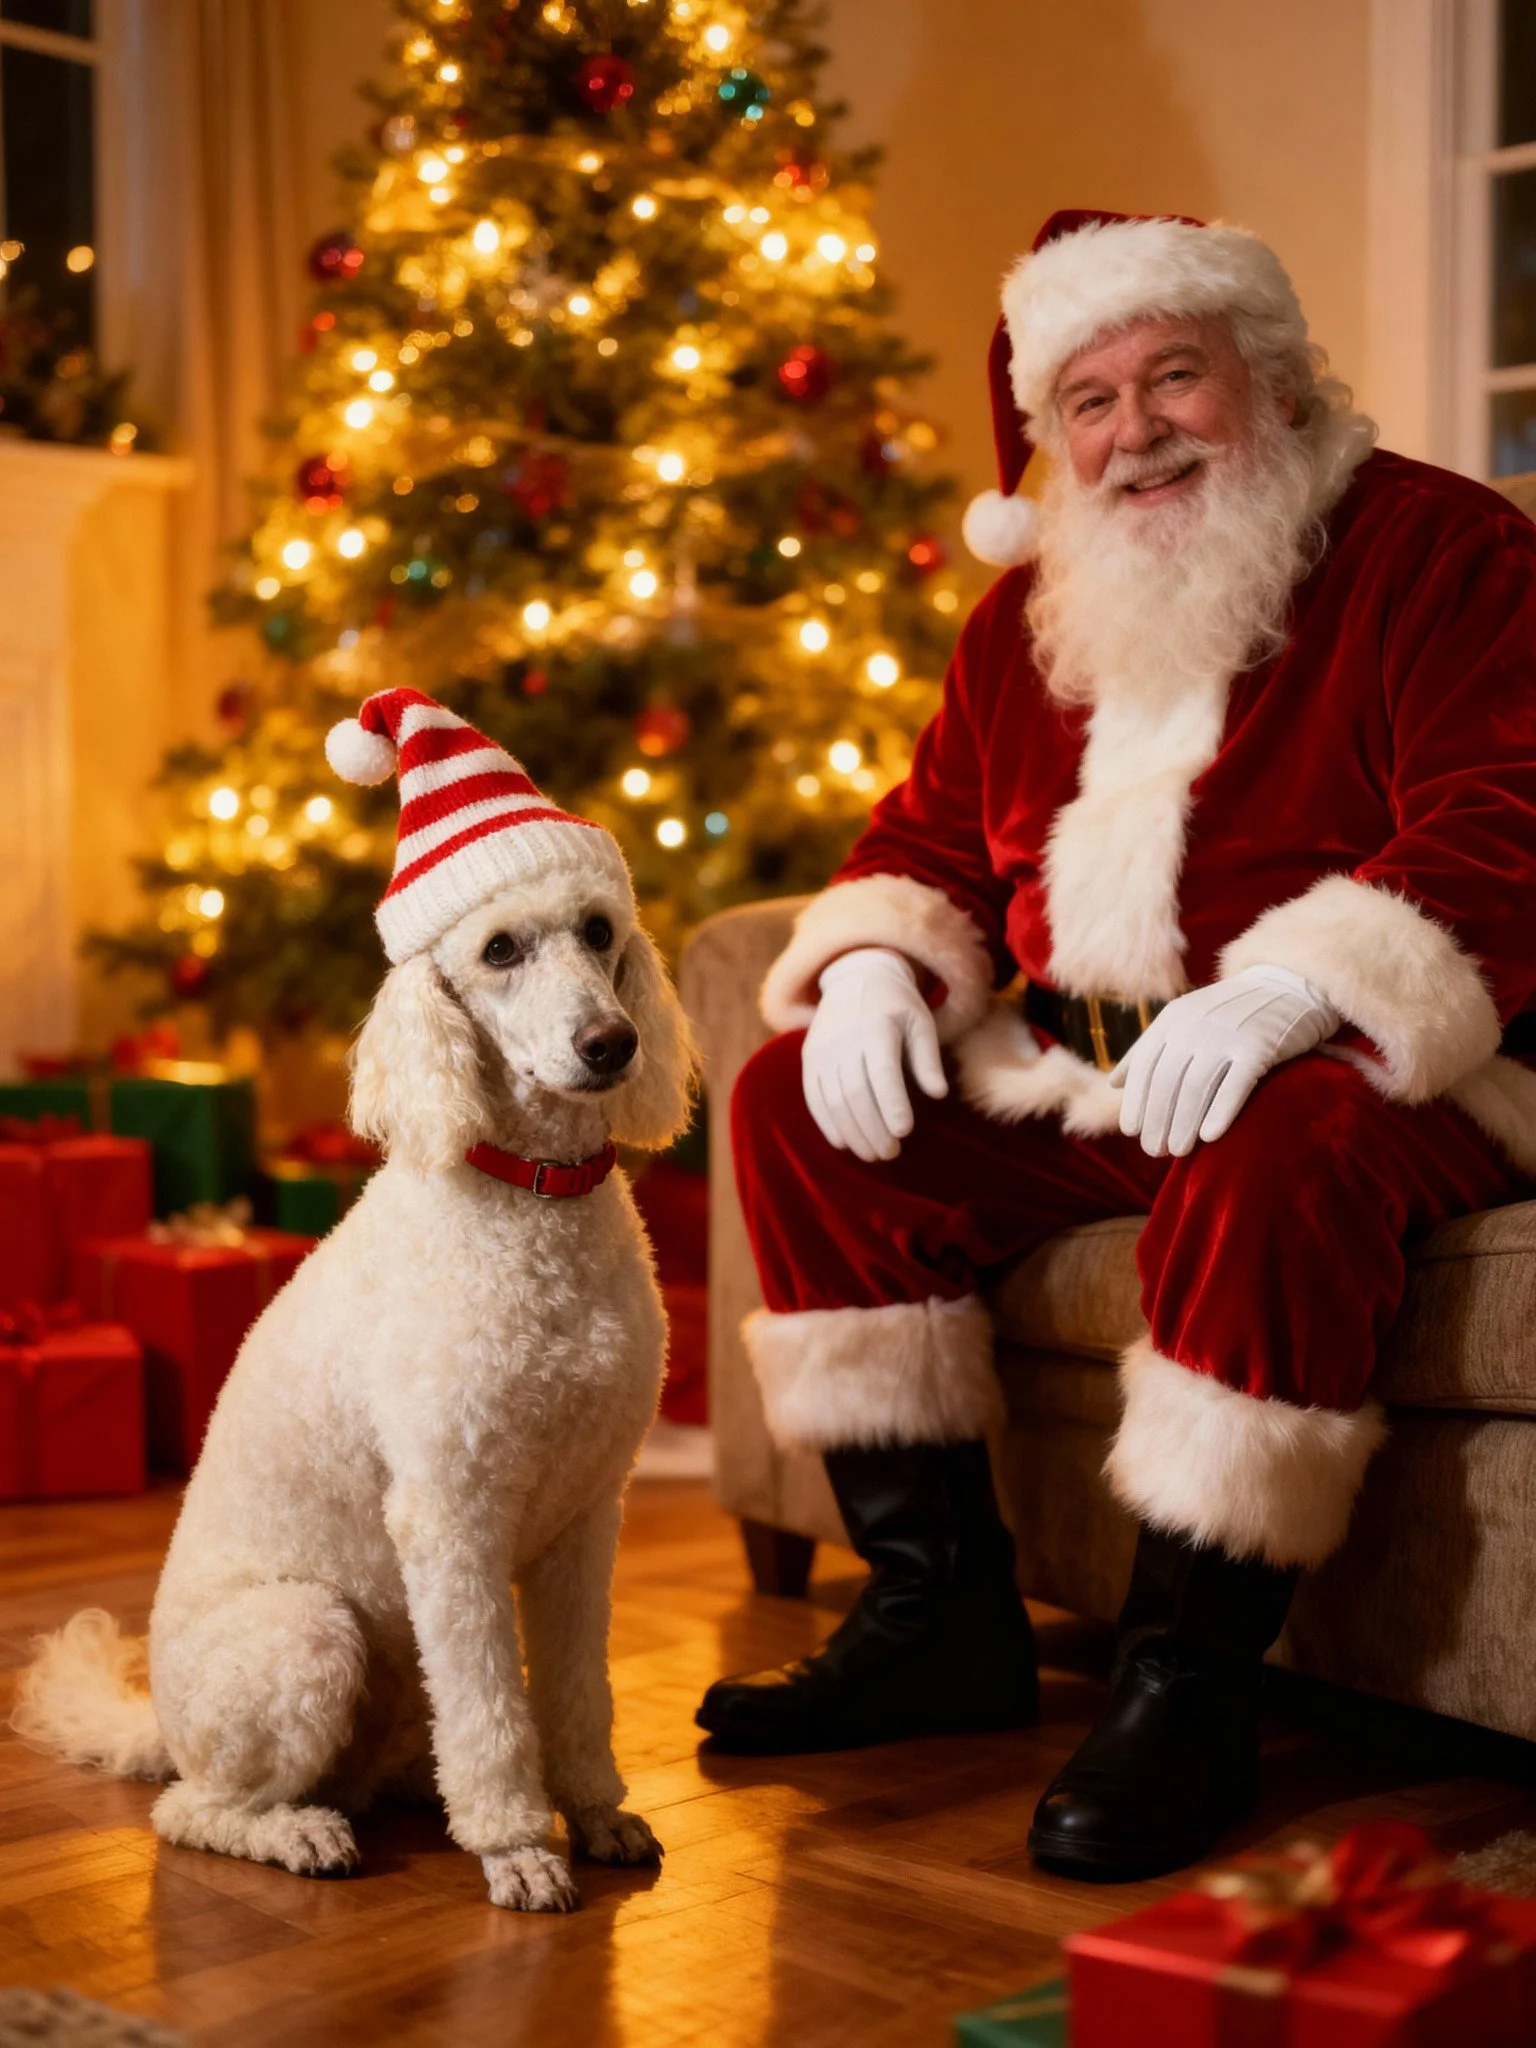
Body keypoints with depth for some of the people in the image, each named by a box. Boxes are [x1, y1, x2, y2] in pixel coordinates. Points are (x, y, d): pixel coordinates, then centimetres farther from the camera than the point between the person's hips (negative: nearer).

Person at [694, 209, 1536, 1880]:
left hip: (1381, 1061, -6)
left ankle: (1187, 1685, -24)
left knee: (1279, 1153, -39)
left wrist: (1292, 987, -33)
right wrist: (876, 964, -4)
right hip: (1084, 1072, 7)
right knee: (798, 1103, -7)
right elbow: (930, 833, 20)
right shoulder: (1032, 615, 15)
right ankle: (942, 1615, -2)